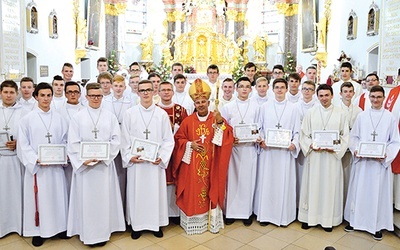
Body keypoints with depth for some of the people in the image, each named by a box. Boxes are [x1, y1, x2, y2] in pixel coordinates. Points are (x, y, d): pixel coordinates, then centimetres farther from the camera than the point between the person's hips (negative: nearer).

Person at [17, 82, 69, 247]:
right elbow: (23, 144, -4)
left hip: (56, 166, 2)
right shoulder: (27, 119, -2)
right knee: (38, 198, 5)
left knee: (58, 196, 9)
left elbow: (65, 141, 9)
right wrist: (36, 159, -16)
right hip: (36, 166, -2)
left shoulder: (59, 118, 6)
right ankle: (37, 230, 19)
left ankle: (59, 226, 24)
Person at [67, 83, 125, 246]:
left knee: (104, 197, 6)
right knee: (86, 198, 3)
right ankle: (87, 233, 15)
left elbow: (116, 139, -1)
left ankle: (103, 232, 18)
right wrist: (84, 160, -14)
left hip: (105, 164, 1)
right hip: (84, 164, -1)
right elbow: (73, 143, -2)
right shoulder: (78, 117, 2)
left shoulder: (110, 116, 4)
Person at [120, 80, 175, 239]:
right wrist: (130, 157, -9)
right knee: (136, 192, 7)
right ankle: (136, 225, 22)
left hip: (156, 161, 0)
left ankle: (156, 223, 23)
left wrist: (161, 157, -10)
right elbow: (125, 139, 2)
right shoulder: (130, 113, 0)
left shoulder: (162, 114, 0)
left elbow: (168, 140, 1)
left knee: (156, 192, 7)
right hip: (135, 161, 0)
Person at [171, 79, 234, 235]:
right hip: (192, 165, 0)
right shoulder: (188, 121, 2)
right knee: (192, 191, 3)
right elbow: (178, 139, 7)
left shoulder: (217, 119, 3)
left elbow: (228, 137, -7)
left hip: (210, 164, 0)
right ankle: (192, 222, 17)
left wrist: (221, 123, -22)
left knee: (211, 191, 6)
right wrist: (190, 144, -10)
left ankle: (212, 221, 19)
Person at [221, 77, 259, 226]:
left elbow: (259, 128, 9)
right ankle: (230, 212, 15)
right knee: (232, 179, 4)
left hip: (250, 148, 0)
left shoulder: (256, 107, 5)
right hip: (232, 147, 0)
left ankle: (246, 212, 18)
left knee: (248, 179, 5)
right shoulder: (228, 107, 4)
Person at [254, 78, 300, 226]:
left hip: (286, 151, 0)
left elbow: (296, 131, 6)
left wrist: (294, 144, -10)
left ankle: (284, 215, 17)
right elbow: (259, 128, 8)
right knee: (266, 181, 3)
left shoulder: (292, 108, 6)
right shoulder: (264, 107, 6)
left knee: (285, 182, 4)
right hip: (267, 150, 0)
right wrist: (261, 140, -9)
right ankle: (265, 214, 15)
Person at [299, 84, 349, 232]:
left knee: (330, 186, 5)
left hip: (332, 156, 0)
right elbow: (304, 134, 3)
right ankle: (309, 217, 17)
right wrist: (311, 146, -13)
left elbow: (345, 135, 3)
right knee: (312, 185, 5)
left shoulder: (340, 114, 2)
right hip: (314, 155, 0)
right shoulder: (311, 112, 2)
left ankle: (328, 219, 18)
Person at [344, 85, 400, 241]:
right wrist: (355, 150, -11)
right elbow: (353, 136, 6)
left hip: (381, 162, -1)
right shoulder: (362, 116, 5)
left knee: (378, 192, 5)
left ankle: (377, 225, 18)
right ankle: (355, 220, 21)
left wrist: (386, 155, -14)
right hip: (361, 161, 1)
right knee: (359, 191, 7)